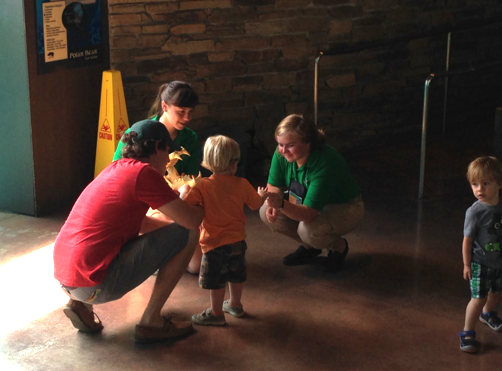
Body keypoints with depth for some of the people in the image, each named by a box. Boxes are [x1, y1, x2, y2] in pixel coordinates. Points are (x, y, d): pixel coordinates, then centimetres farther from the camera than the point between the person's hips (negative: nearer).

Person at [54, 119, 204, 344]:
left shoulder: (116, 168, 17)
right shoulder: (144, 173, -9)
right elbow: (192, 221, -9)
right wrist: (201, 207, 14)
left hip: (64, 278, 9)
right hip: (94, 285, -9)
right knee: (187, 235, -2)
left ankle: (80, 304, 17)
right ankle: (151, 321, 4)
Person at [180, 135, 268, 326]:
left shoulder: (203, 186, -17)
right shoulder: (242, 184, -5)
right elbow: (256, 203, 9)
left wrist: (184, 190, 0)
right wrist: (262, 195, 32)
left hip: (215, 242, -5)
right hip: (238, 240, 5)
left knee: (216, 280, 6)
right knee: (236, 275, 23)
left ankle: (216, 313, 15)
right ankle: (235, 304, 40)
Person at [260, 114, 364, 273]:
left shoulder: (325, 163, -37)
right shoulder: (281, 155, -18)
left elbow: (308, 214, -41)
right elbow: (274, 186, -6)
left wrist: (281, 204, -58)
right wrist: (273, 205, -29)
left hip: (345, 208, -7)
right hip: (310, 205, 7)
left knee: (308, 229, -37)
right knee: (267, 212, -16)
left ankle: (338, 246, 0)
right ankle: (309, 247, 8)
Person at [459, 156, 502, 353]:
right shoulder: (475, 212, -23)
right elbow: (467, 240, -15)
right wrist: (467, 265, -11)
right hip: (480, 263, -5)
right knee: (479, 298, -7)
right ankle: (467, 332, 10)